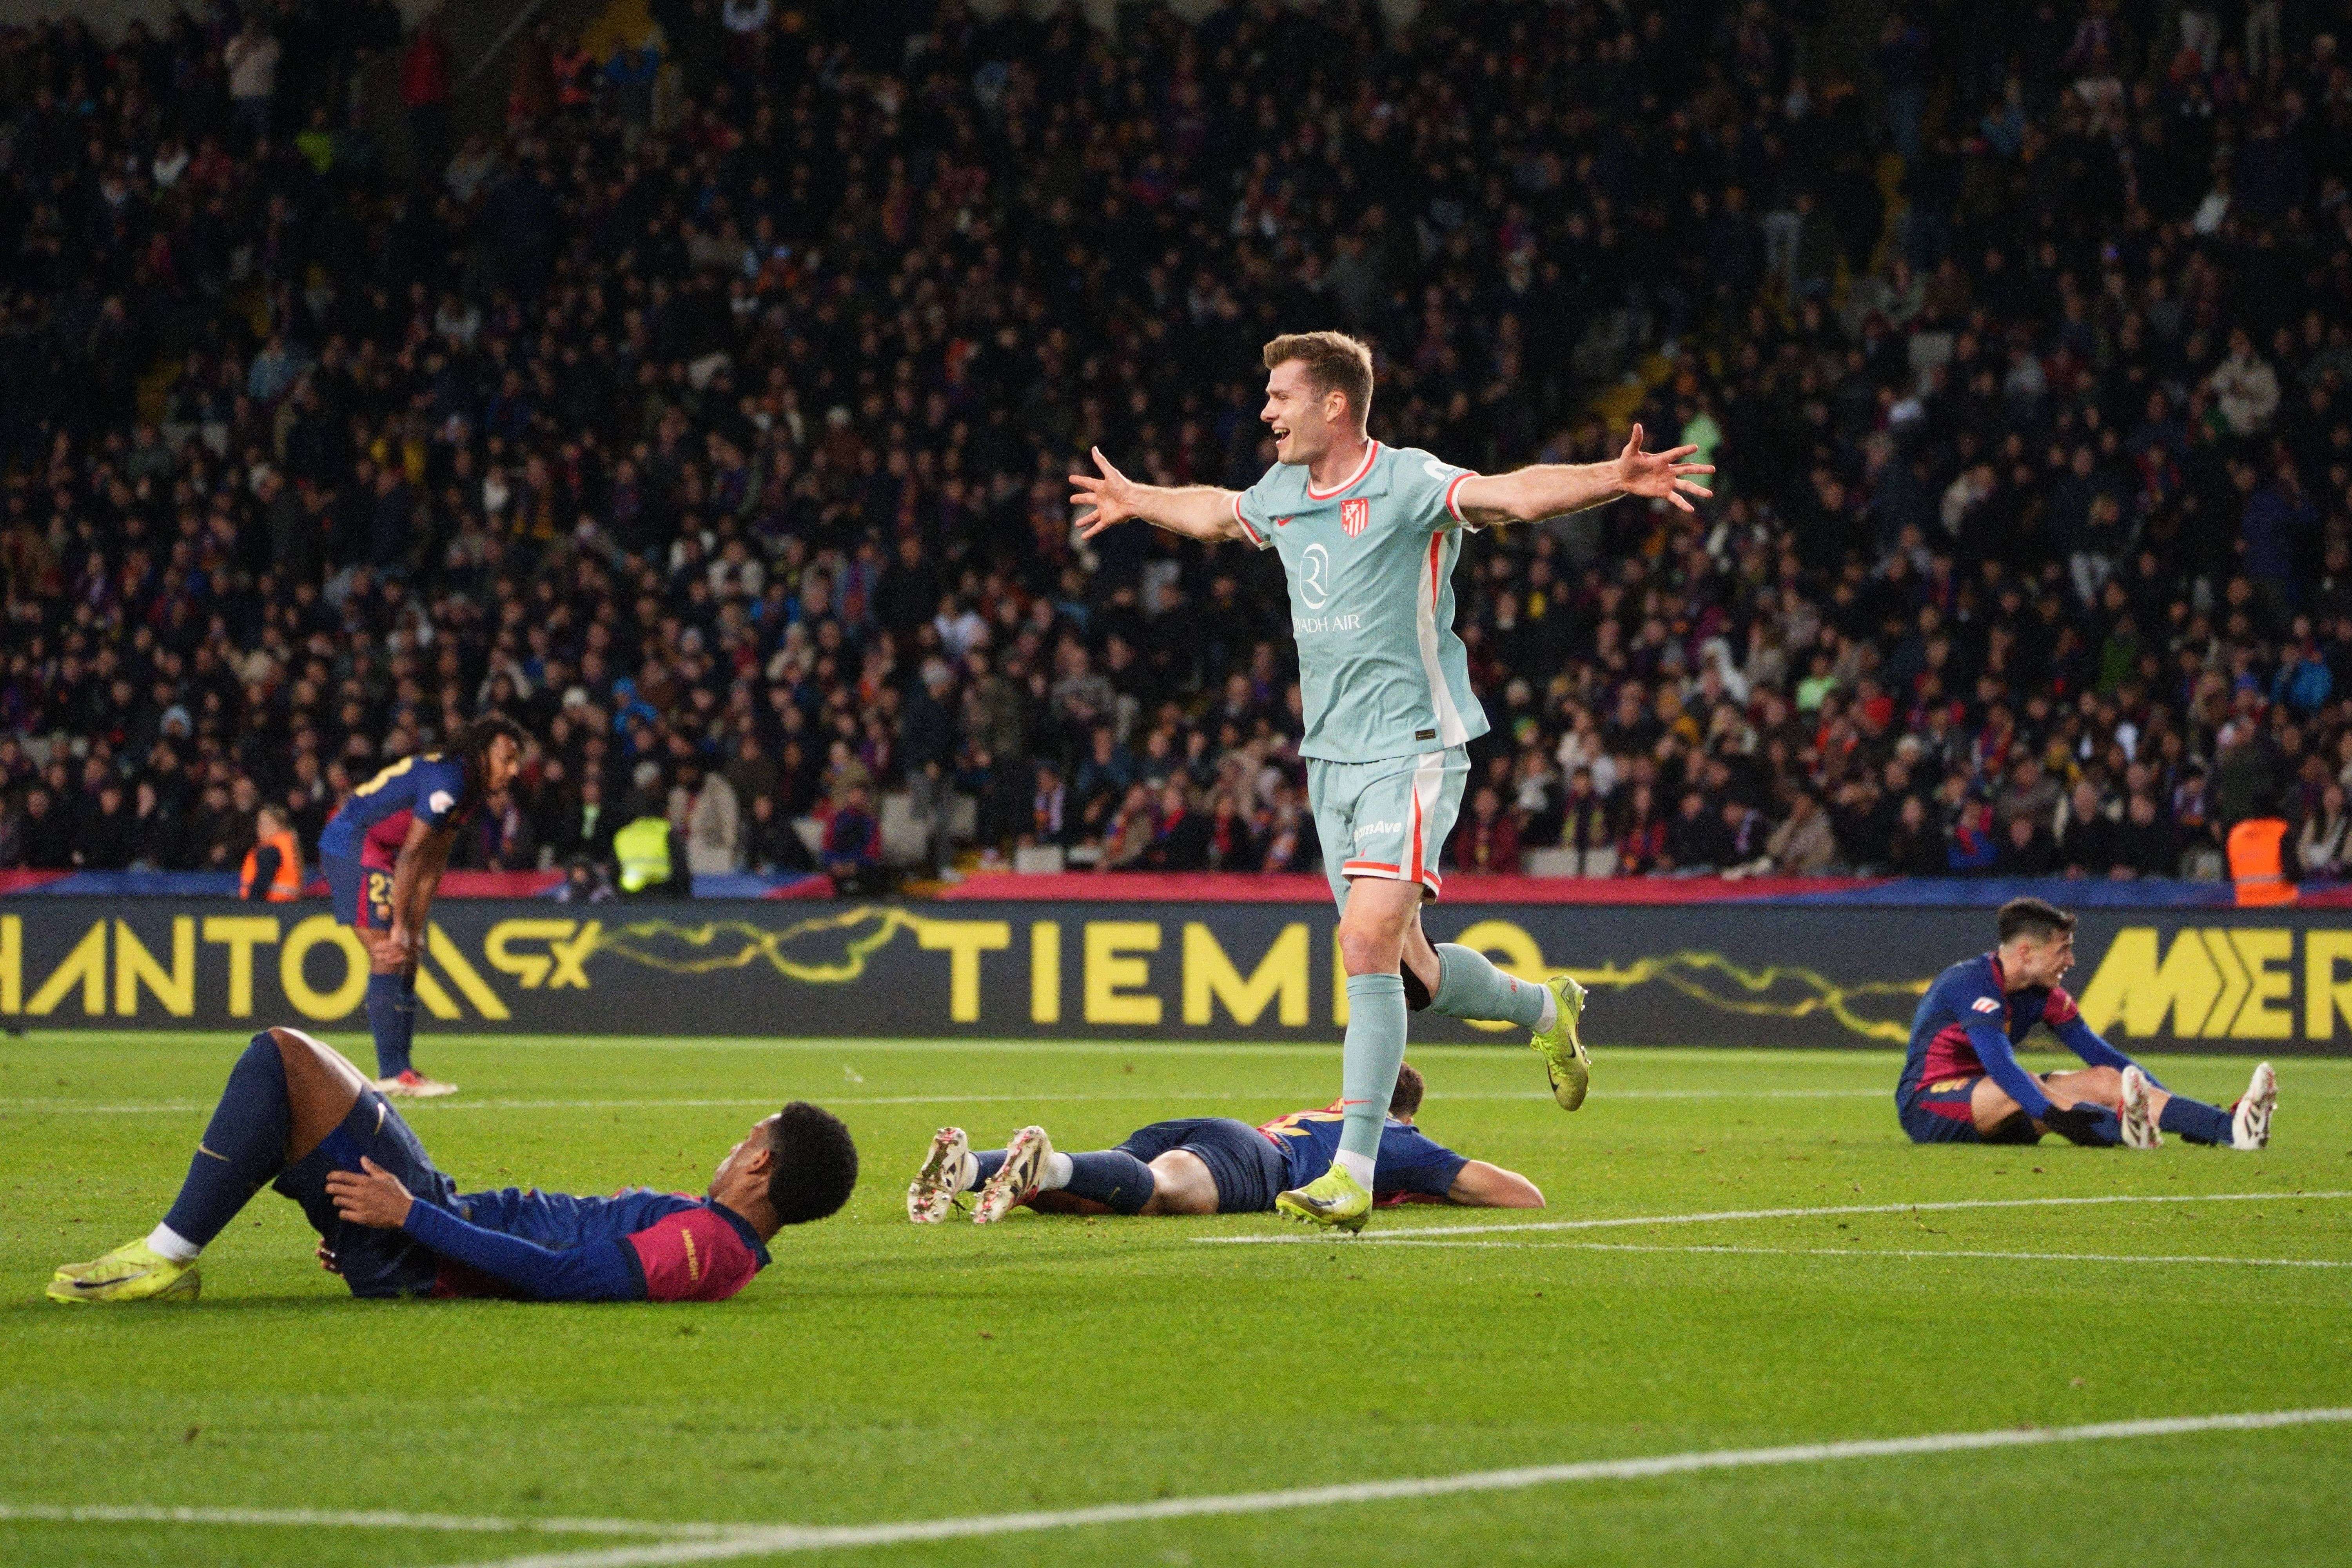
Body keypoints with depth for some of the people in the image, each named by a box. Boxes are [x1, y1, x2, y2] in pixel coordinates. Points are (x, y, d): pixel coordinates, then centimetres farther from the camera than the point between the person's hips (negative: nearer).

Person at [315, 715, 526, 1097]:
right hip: (353, 847, -10)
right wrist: (400, 929, -22)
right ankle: (392, 1073, -13)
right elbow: (411, 856, -25)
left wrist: (415, 930, 2)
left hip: (376, 851, 10)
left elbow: (433, 862, 7)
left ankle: (400, 1070, 13)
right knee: (389, 957, -13)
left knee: (406, 959, 10)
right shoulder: (446, 782, -24)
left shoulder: (468, 788, 6)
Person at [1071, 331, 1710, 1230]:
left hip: (1411, 750, -8)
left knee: (1368, 946, -19)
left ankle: (1353, 1176, -18)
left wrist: (1614, 479, -45)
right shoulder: (1280, 495, 11)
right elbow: (1216, 511, 34)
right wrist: (1135, 501, 50)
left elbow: (1513, 493, -29)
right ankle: (1546, 1009, 39)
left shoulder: (1406, 484, -13)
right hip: (1331, 755, 8)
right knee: (1408, 972, 9)